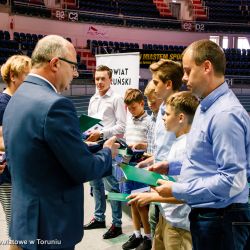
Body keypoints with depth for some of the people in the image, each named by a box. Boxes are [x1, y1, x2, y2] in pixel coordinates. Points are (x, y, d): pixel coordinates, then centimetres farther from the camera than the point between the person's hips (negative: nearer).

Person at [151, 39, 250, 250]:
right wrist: (170, 166, 11)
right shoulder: (205, 107, 10)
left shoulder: (225, 114, -24)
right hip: (204, 214, 10)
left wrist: (177, 191, -21)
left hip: (220, 220, -10)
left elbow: (232, 181, -27)